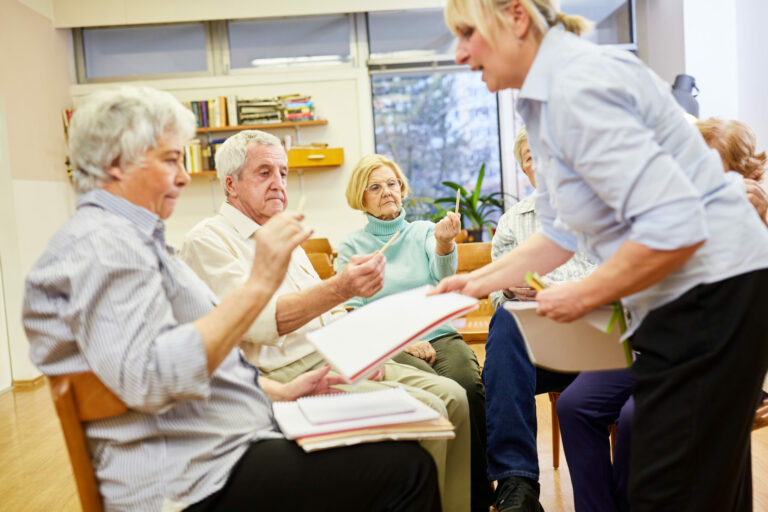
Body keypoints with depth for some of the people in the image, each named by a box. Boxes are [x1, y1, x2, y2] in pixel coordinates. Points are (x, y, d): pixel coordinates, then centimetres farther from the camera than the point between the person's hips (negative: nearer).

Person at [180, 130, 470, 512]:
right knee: (424, 412, -21)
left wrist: (359, 348, 3)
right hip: (286, 374, -8)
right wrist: (340, 288, -32)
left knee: (451, 396, -5)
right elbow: (258, 321, -21)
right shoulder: (208, 240, -6)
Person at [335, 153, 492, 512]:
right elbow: (353, 315, 2)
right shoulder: (351, 247, 10)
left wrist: (444, 243, -30)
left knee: (469, 385, -29)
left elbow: (443, 275, -8)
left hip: (439, 334, 2)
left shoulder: (423, 231, 14)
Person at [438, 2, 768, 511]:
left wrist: (582, 296, -16)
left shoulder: (578, 86, -20)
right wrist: (476, 282, 12)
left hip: (711, 293, -10)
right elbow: (562, 235, 15)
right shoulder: (547, 97, 10)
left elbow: (675, 228, -28)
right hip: (685, 299, 10)